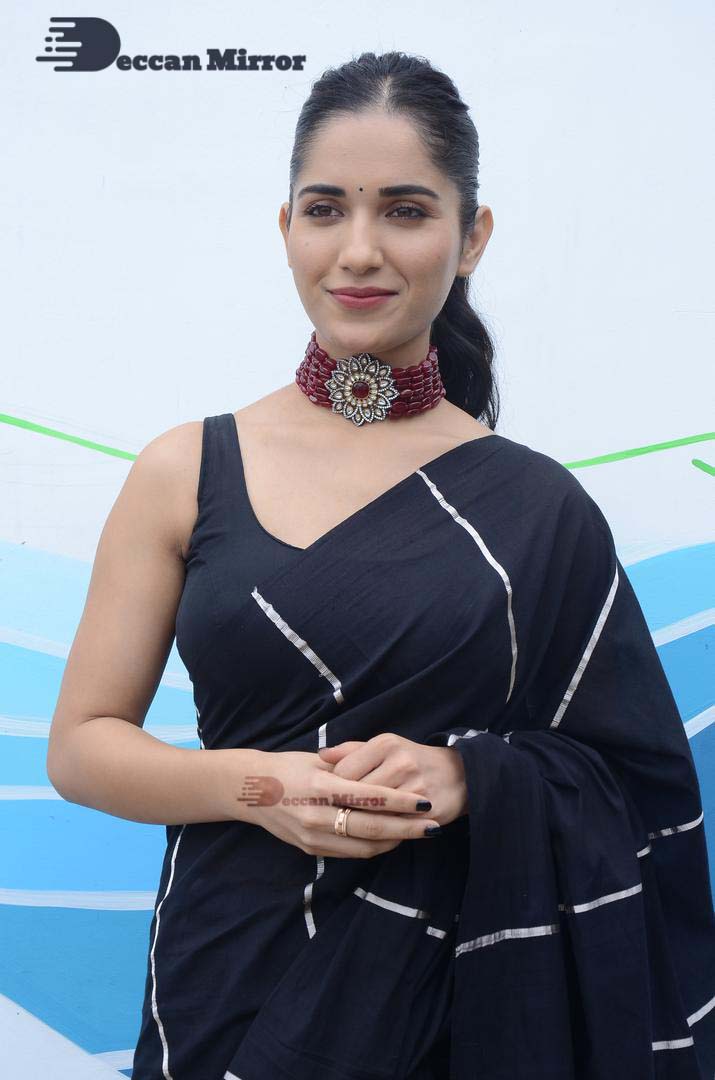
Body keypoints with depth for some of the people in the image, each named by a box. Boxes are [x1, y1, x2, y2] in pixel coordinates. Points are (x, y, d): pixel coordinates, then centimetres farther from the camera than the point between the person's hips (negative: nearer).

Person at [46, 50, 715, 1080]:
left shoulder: (536, 509, -3)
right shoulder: (186, 471, -3)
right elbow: (80, 744, 0)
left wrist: (470, 778, -17)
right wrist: (258, 783, -17)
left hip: (459, 994, 0)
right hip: (230, 981, 1)